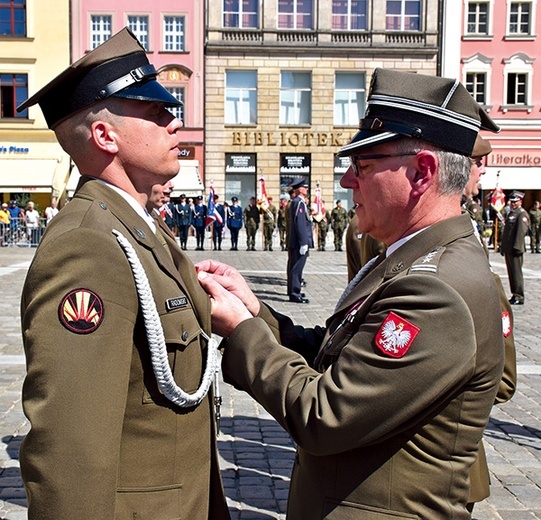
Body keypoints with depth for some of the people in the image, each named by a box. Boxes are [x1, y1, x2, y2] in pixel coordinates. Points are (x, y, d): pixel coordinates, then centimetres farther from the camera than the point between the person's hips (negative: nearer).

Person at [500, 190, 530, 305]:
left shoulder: (522, 214, -9)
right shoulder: (511, 213, 20)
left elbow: (521, 231, -18)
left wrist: (517, 247, -23)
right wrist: (502, 246, 22)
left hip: (515, 249, -9)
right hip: (508, 249, 9)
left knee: (516, 273, -6)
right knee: (511, 273, 12)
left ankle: (519, 297, -3)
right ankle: (514, 295, 20)